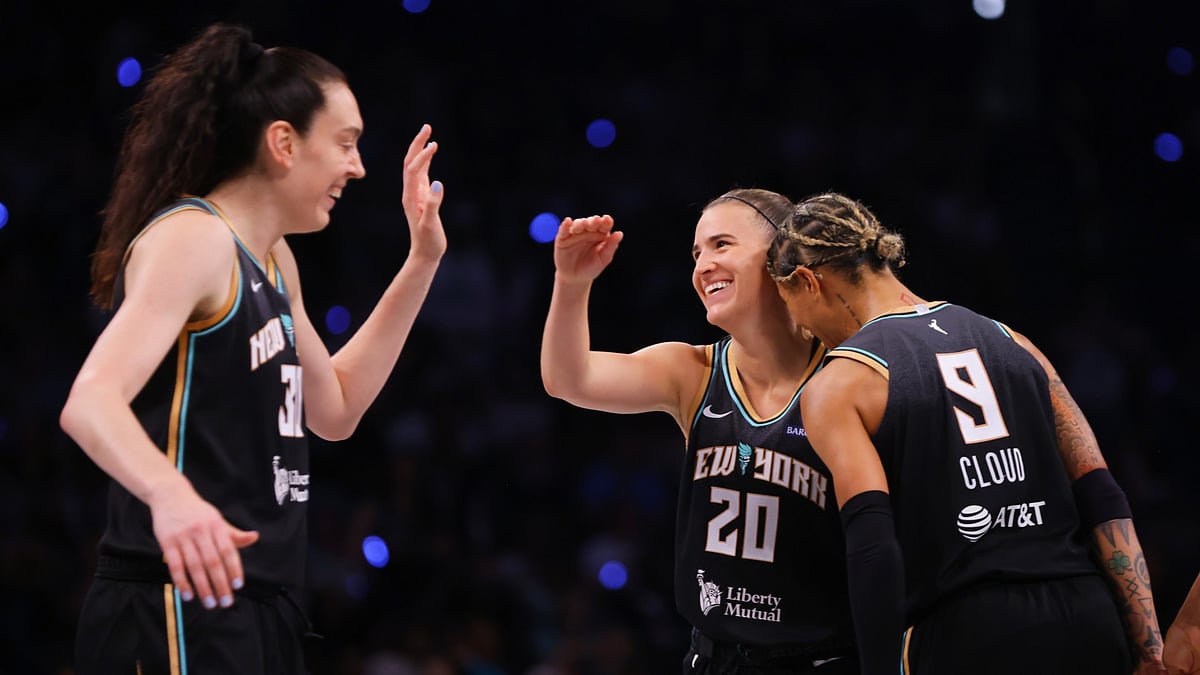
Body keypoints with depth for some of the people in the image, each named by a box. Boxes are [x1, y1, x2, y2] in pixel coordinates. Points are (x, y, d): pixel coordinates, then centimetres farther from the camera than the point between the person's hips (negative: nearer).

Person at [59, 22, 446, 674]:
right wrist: (169, 493, -45)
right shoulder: (193, 238, -11)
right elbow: (89, 401, -24)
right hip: (177, 615, -10)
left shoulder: (272, 260, 18)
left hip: (255, 613, 10)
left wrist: (421, 264, 22)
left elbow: (335, 409, 27)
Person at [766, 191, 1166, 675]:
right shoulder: (1010, 343, 16)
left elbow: (873, 546, -15)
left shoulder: (836, 387, 0)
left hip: (969, 636, -5)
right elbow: (1105, 502, 10)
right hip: (1087, 621, 5)